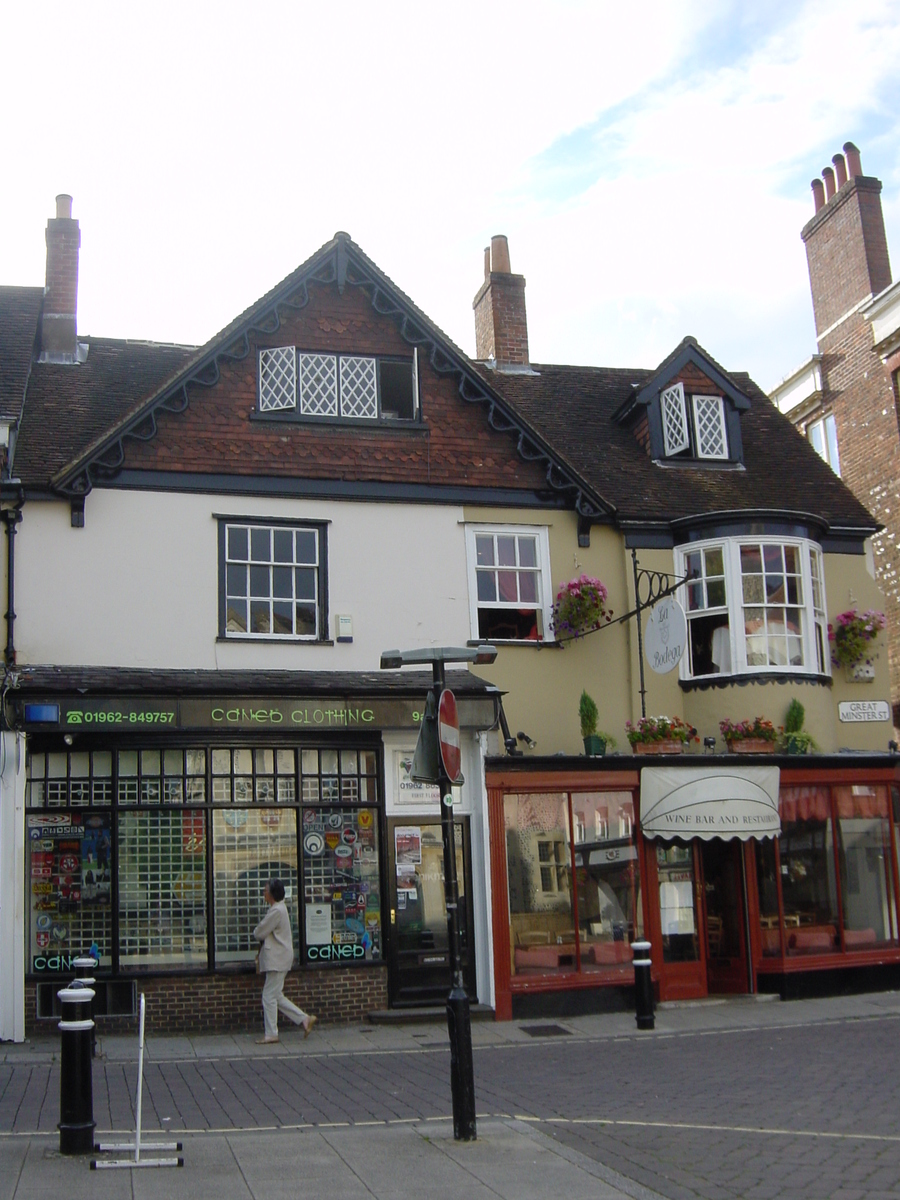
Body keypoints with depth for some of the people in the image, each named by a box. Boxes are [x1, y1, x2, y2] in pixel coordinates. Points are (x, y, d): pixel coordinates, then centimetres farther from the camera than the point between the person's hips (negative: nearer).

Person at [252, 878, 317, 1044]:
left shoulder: (276, 911, -18)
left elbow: (260, 933, -16)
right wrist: (262, 938, 2)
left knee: (269, 996, -4)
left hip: (277, 959, -10)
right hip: (277, 957, 10)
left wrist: (257, 934, 5)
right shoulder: (278, 908, 15)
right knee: (276, 996, 13)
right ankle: (305, 1019, 15)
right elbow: (267, 931, 21)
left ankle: (271, 1034, 2)